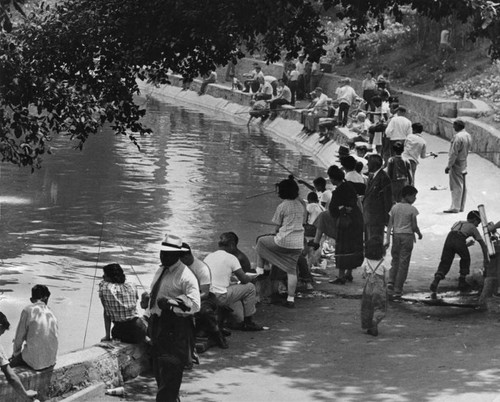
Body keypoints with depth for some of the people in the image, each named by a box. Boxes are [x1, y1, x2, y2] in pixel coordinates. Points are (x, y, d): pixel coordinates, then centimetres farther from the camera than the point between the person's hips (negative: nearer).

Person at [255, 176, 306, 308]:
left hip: (284, 241, -6)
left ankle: (260, 269, 23)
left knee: (261, 241, 20)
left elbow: (278, 226, -3)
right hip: (298, 242, 6)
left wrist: (277, 233, 18)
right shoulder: (301, 205, 9)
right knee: (291, 270, 10)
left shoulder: (282, 206, -9)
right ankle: (291, 299, 9)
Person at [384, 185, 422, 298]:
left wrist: (387, 239, 1)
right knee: (403, 263, 1)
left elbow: (389, 225, 1)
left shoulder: (394, 207, 4)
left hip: (396, 235, 4)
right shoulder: (412, 209, -9)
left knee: (395, 260, 19)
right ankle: (398, 290, 1)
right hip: (407, 236, -4)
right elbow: (414, 226, -7)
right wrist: (419, 234, 12)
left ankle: (391, 281, -1)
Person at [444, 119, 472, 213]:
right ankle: (461, 207, 18)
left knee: (456, 186, -6)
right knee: (462, 186, 12)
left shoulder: (458, 137, -21)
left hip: (456, 164, -9)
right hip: (464, 163, 9)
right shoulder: (468, 136, 6)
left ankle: (455, 207, -5)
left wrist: (449, 166, -16)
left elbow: (454, 153, -21)